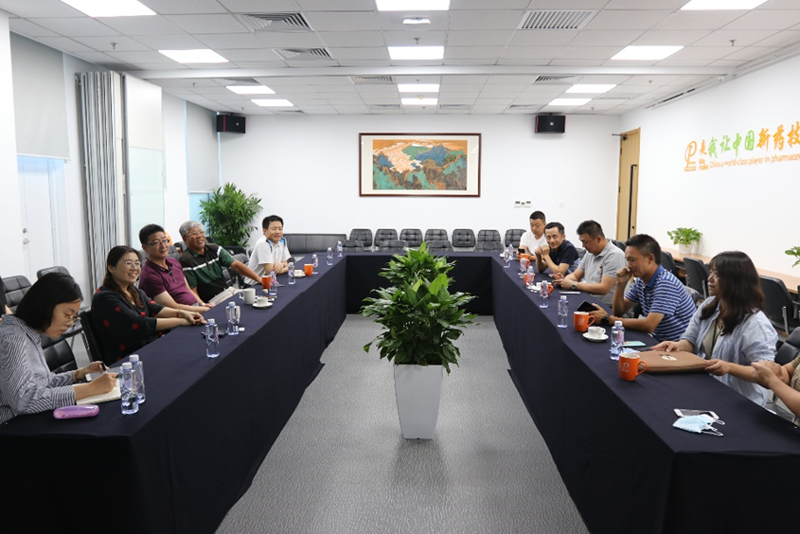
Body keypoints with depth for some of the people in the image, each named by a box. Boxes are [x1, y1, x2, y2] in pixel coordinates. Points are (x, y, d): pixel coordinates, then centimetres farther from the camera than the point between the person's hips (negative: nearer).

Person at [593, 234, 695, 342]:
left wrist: (608, 319, -19)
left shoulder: (666, 283, -20)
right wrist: (621, 284, -5)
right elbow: (619, 312, 11)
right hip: (658, 340, 7)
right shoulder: (641, 280, 3)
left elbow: (649, 325, -26)